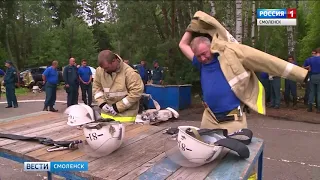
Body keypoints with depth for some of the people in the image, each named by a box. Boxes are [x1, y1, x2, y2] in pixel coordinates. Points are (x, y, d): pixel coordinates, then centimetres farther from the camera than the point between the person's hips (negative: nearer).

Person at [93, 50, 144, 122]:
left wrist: (118, 107, -18)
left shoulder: (129, 73, -19)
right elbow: (97, 87, 11)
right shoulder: (99, 70, -2)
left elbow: (136, 92, -19)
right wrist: (102, 103, -5)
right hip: (106, 113, 5)